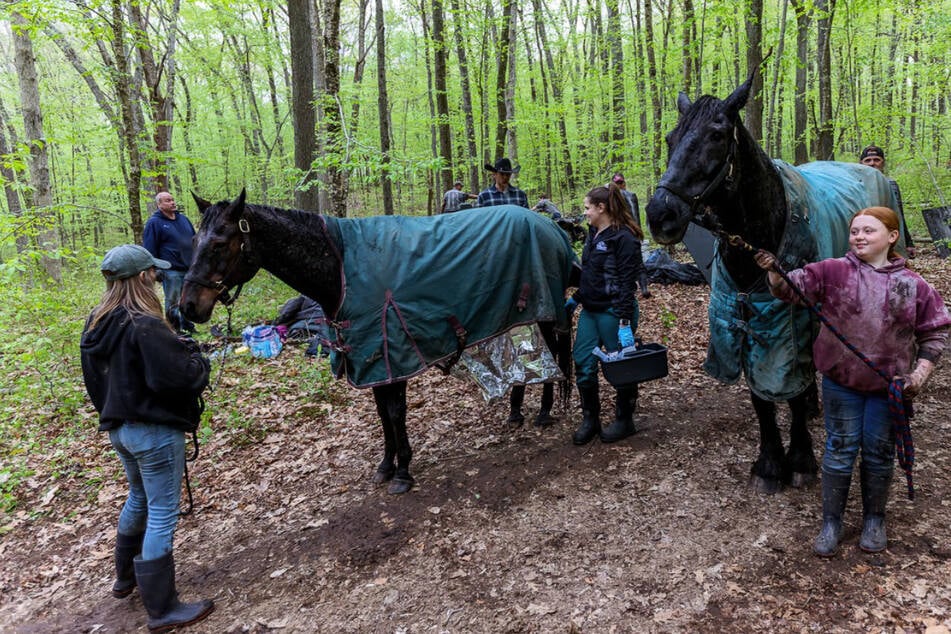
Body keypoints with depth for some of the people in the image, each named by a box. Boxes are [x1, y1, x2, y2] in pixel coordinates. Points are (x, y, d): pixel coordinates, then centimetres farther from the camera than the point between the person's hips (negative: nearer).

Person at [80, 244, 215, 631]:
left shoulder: (97, 324, 3)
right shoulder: (145, 326, -24)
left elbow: (95, 378, 13)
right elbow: (177, 377, -27)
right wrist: (195, 358, -8)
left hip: (118, 428, 9)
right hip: (154, 431, -9)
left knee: (139, 498, 28)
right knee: (162, 515, 1)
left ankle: (125, 577, 46)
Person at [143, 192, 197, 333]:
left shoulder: (183, 219, 13)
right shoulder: (154, 223, -6)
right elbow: (149, 250, -9)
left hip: (190, 269, 6)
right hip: (171, 272, -6)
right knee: (172, 302, 2)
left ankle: (187, 326, 26)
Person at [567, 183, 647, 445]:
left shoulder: (624, 237, -15)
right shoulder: (594, 234, 11)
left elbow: (627, 284, -19)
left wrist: (625, 323, -22)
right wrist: (577, 298, 24)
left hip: (613, 312, -8)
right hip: (590, 311, 8)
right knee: (583, 364, 6)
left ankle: (624, 421, 22)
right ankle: (590, 420, 20)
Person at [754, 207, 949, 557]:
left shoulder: (913, 285, -4)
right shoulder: (833, 272, -5)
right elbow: (792, 288, -13)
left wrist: (919, 376, -7)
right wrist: (774, 272, -34)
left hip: (888, 386, 1)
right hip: (841, 382, 0)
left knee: (879, 453, 14)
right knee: (840, 451, 8)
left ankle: (874, 519, 34)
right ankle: (831, 522, 22)